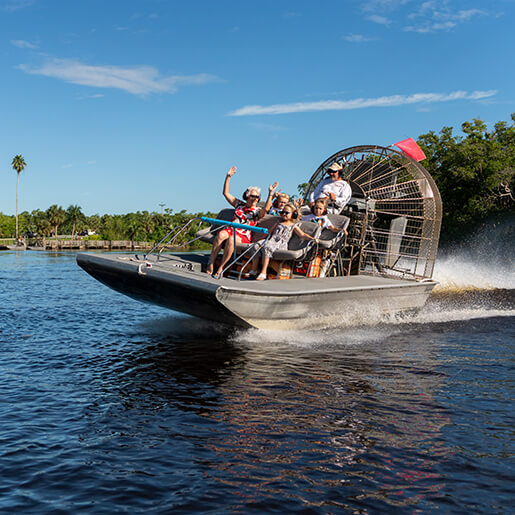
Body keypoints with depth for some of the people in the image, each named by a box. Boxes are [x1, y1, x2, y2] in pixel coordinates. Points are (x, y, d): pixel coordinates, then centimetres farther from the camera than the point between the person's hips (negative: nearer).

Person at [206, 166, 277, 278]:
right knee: (221, 235, -33)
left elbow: (266, 208, -14)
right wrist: (228, 177, 11)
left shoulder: (258, 211, 10)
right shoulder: (239, 204, 20)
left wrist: (270, 193, -24)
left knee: (231, 239, -37)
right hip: (230, 229, 3)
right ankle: (211, 263, -31)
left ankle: (220, 268, -32)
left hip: (243, 236, -3)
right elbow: (226, 193, 19)